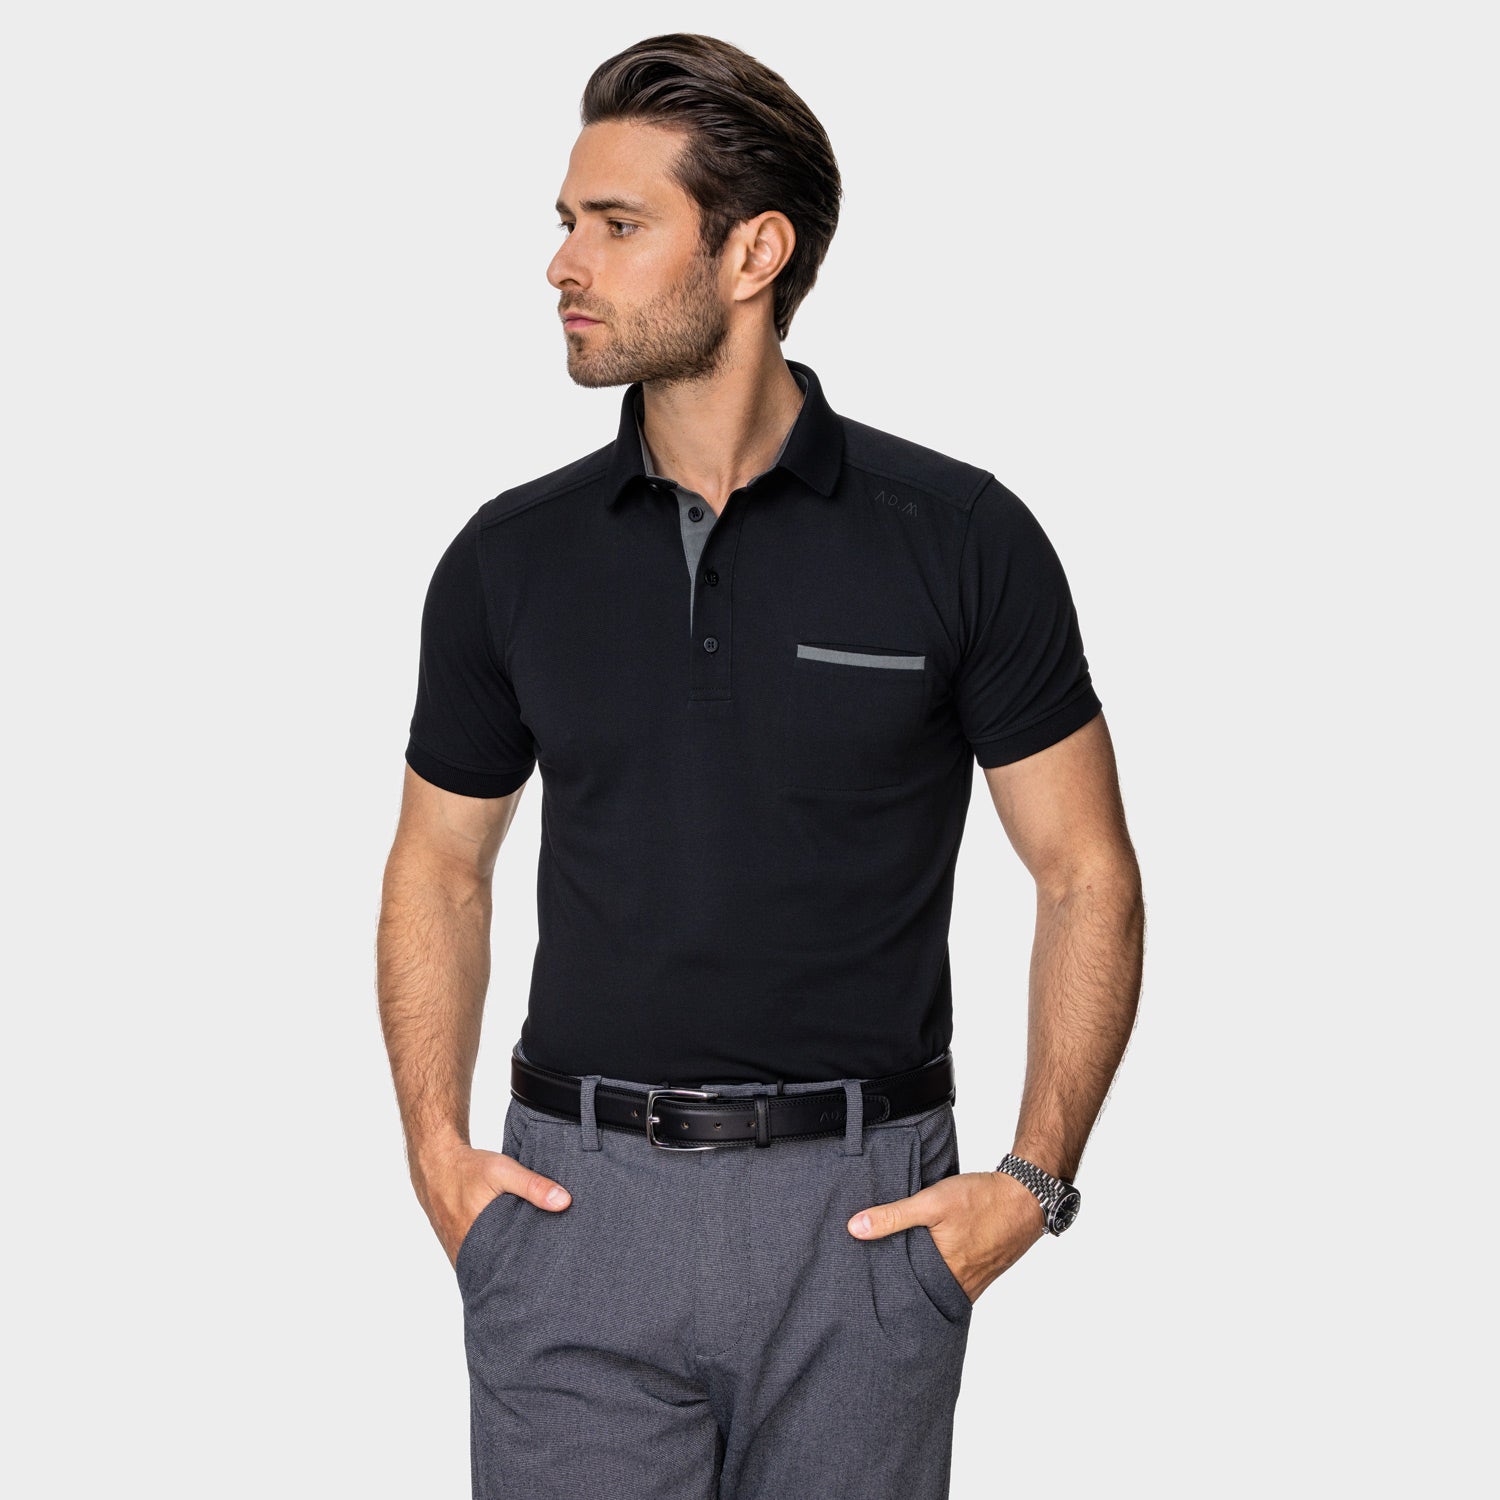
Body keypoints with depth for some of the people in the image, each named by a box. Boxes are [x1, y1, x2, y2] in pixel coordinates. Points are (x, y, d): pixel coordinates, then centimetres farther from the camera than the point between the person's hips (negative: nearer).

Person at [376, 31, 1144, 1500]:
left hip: (863, 1211, -1)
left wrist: (1034, 1181, -7)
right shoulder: (511, 556, 3)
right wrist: (437, 1144, 2)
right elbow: (439, 867, 14)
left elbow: (1086, 875, 1)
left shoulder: (961, 538, -4)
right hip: (575, 1201, 2)